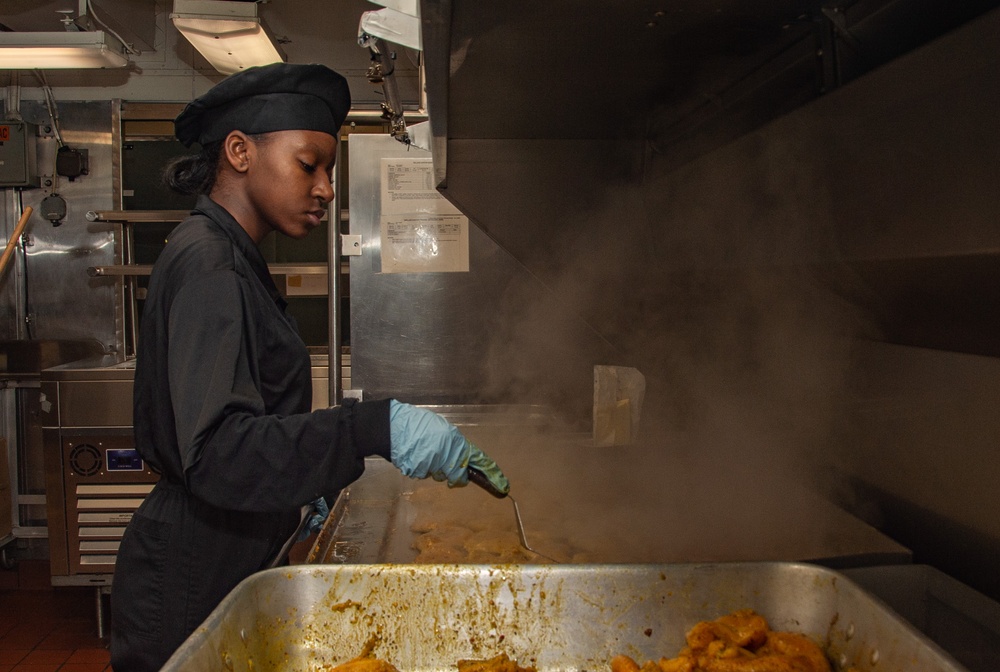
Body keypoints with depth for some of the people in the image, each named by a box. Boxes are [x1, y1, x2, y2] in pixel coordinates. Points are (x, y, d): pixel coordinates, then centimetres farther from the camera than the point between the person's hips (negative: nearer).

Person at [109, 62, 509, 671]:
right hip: (193, 587, -9)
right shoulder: (207, 263, -19)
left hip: (231, 567, 10)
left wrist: (309, 486, 12)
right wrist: (376, 428, -38)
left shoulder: (231, 259, 11)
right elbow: (217, 451, -32)